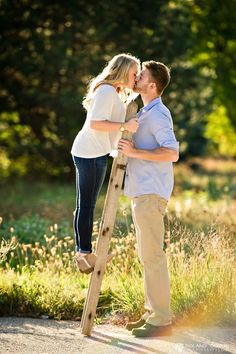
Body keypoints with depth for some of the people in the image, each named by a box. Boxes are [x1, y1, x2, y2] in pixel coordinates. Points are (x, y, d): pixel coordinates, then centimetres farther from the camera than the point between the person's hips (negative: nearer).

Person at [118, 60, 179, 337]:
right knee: (146, 255, 13)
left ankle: (161, 320, -6)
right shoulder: (145, 112, 18)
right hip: (142, 192, 11)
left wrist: (135, 152, -23)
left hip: (151, 194, -11)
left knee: (152, 255, -9)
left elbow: (172, 153, -24)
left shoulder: (158, 115, -14)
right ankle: (153, 313, 18)